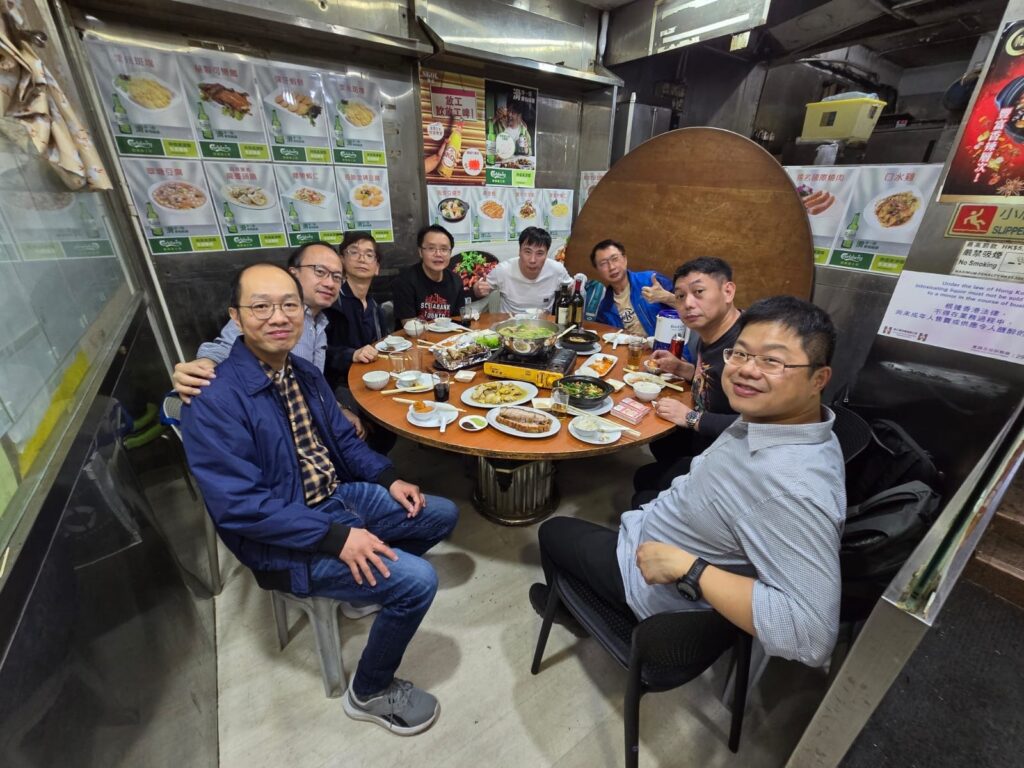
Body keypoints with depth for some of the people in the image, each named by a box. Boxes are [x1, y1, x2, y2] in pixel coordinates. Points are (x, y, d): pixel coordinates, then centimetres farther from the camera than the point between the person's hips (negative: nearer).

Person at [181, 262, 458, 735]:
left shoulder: (304, 372, 3)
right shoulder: (213, 401, -22)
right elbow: (239, 507, -25)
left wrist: (389, 479, -2)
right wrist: (336, 537, -27)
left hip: (340, 496, 8)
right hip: (284, 541, -8)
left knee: (442, 515, 10)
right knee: (417, 580, -20)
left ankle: (367, 586, 29)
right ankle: (370, 692, 10)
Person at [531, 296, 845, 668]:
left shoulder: (794, 489, -39)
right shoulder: (775, 415, -11)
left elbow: (812, 634, -42)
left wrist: (686, 568, -38)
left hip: (651, 576, -7)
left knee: (552, 531, 13)